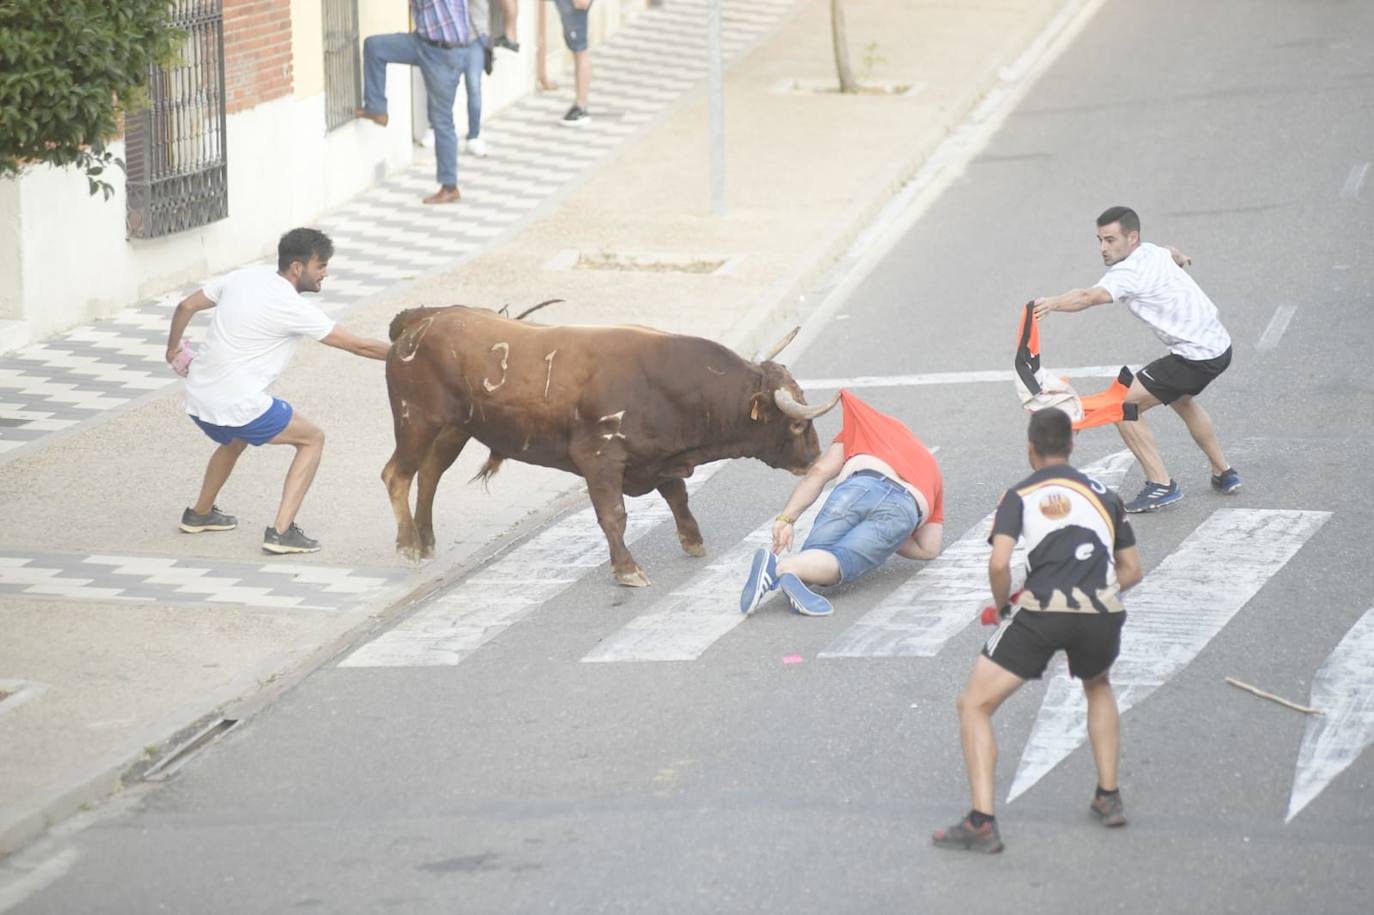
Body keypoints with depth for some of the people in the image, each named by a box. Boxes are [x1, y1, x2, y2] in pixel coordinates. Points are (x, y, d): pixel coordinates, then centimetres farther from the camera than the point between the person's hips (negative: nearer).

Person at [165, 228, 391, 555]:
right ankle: (282, 531, -1)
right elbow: (357, 345, -9)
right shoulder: (292, 307, -13)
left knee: (234, 439, 38)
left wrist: (173, 348, 31)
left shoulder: (243, 277, 7)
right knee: (312, 439, 8)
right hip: (239, 405, -8)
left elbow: (186, 306, 15)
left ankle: (200, 514, 50)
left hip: (198, 397, 8)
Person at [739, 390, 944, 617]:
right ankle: (782, 568, -42)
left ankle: (773, 566, -35)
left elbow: (820, 471, 18)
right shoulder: (932, 473, 42)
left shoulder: (870, 427, 37)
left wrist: (786, 518, 9)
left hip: (858, 487, -1)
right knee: (836, 563, -6)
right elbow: (929, 550, 33)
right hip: (904, 509, 1)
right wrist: (882, 541, 46)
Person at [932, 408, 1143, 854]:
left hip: (1042, 612, -4)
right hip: (1102, 612, 4)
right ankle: (1109, 797, 30)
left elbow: (999, 564, -2)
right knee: (1098, 687, 37)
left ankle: (982, 823, -3)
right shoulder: (1104, 494, 23)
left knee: (974, 706, 9)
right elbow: (1132, 570, 25)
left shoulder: (1018, 495, 13)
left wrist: (1003, 606, 15)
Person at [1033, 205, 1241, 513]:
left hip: (1195, 356, -11)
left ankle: (1161, 485, -6)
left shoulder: (1129, 272, -20)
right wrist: (1180, 257, 58)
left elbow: (1091, 296, -40)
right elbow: (1172, 253, 35)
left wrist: (1052, 303, -55)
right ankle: (1224, 475, 45)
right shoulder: (1152, 252, 8)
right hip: (1219, 345, 11)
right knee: (1180, 398, 37)